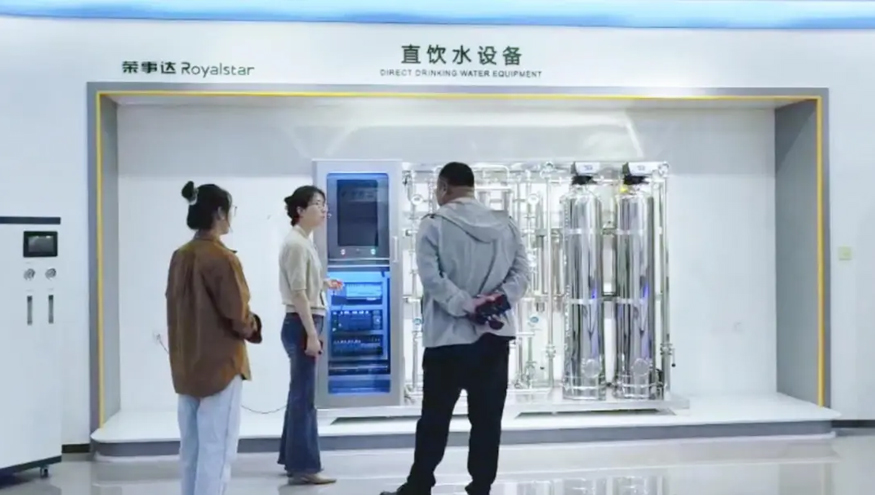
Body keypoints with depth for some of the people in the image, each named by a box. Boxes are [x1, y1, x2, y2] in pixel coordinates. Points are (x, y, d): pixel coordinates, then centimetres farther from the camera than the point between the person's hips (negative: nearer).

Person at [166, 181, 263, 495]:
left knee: (191, 447, 16)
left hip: (186, 365, 8)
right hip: (220, 364, -8)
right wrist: (252, 326, 4)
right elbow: (238, 316, -17)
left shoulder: (179, 257, 4)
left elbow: (176, 308, 10)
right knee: (216, 449, -1)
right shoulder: (223, 258, -18)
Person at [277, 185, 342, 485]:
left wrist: (324, 284, 24)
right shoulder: (296, 244, -15)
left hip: (306, 324, 10)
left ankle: (292, 460, 24)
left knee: (299, 394, 15)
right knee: (304, 396, -6)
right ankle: (303, 467, 0)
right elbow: (298, 293, -20)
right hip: (301, 324, -10)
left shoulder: (303, 242, 15)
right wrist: (311, 334, -22)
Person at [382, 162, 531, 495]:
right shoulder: (506, 225, 8)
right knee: (487, 419, 8)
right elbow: (521, 272, 0)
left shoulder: (434, 225, -5)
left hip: (448, 337, -3)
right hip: (496, 335, 3)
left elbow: (431, 277, -15)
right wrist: (497, 299, -10)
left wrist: (465, 305, -14)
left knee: (434, 419, 7)